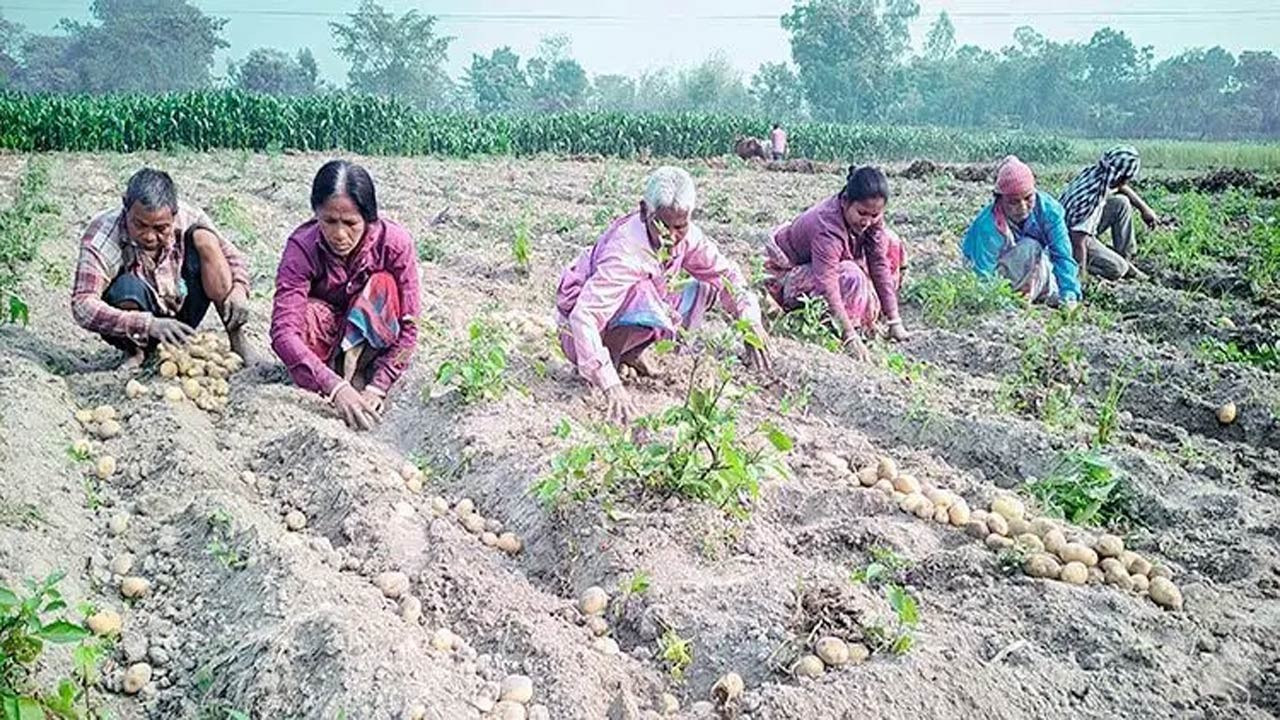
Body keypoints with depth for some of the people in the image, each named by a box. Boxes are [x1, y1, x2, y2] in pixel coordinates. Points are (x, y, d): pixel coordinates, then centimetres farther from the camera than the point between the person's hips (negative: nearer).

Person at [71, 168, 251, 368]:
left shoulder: (188, 218, -17)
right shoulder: (102, 236, -26)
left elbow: (232, 256, -3)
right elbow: (82, 306, -34)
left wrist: (238, 290, -25)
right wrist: (148, 325, -47)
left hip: (181, 320, 3)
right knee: (127, 286, -35)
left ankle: (237, 340, -12)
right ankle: (135, 351, -3)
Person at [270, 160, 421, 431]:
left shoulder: (394, 242, -25)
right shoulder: (303, 247, -27)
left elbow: (408, 326, -22)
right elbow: (283, 331, -37)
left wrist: (377, 387, -32)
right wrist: (336, 387, -50)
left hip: (375, 338, 0)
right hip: (325, 341, 0)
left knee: (383, 285, -29)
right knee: (306, 314, -33)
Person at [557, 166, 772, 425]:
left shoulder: (687, 236, -13)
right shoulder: (625, 252, -35)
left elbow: (725, 273, 0)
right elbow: (583, 316, -42)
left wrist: (752, 324, -16)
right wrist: (610, 384, -51)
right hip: (584, 334, -8)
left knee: (706, 290, -3)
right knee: (652, 305, -34)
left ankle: (631, 352, 3)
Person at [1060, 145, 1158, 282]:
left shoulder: (1096, 172, -10)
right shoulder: (1092, 198, -35)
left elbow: (1121, 187, 15)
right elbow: (1078, 242, -35)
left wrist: (1144, 208, 18)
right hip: (1069, 242, -9)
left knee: (1121, 203, 5)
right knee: (1117, 269, -16)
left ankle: (1125, 258, 12)